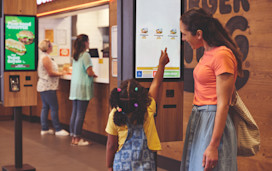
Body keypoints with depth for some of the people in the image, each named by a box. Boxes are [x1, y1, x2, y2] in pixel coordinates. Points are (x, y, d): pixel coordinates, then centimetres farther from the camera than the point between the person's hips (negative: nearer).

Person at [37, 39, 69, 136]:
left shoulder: (43, 57, 15)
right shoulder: (46, 57, -16)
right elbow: (51, 73, -18)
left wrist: (59, 72, 14)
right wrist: (62, 73, -8)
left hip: (44, 86, 10)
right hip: (48, 87, -10)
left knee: (45, 107, 11)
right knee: (54, 108, -6)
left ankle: (44, 129, 15)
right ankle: (58, 129, -3)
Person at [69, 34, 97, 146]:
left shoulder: (75, 56, 12)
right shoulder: (85, 55, -12)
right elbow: (89, 72, -16)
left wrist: (91, 74, 19)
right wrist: (93, 74, 5)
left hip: (74, 86, 8)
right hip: (83, 87, -8)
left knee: (74, 112, 10)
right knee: (80, 114, -4)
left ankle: (73, 137, 15)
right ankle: (77, 139, -2)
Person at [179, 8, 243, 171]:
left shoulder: (222, 55, -16)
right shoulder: (208, 53, 12)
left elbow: (223, 104, -19)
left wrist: (213, 146, -21)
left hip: (214, 121, -9)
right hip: (199, 120, 9)